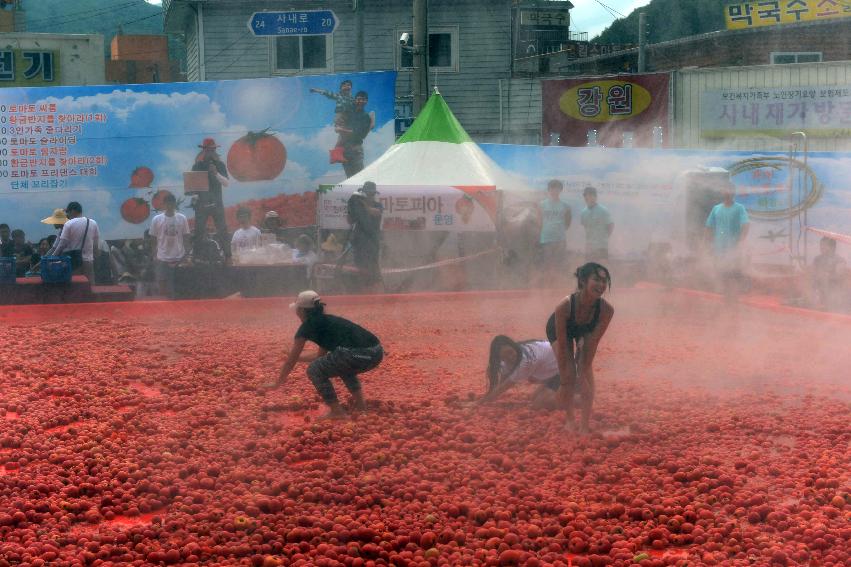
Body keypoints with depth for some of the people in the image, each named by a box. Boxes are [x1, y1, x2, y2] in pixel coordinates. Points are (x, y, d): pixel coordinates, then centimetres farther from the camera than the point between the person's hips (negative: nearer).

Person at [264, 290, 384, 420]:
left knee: (315, 370, 9)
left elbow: (291, 360, 17)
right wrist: (298, 356, 57)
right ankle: (360, 403, 27)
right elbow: (320, 355, 43)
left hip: (359, 354, -8)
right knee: (341, 362, 36)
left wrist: (278, 382, 30)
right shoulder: (327, 321, 30)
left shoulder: (307, 326, 9)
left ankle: (337, 412, 5)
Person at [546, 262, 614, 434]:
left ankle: (585, 425, -6)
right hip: (559, 329, -2)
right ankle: (570, 419, 13)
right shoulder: (564, 306, -43)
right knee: (569, 376, -10)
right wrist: (564, 373, -22)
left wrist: (584, 371, -20)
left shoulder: (606, 309, -36)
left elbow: (593, 342, -25)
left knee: (587, 372, -12)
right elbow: (562, 344, -31)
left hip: (586, 330, 2)